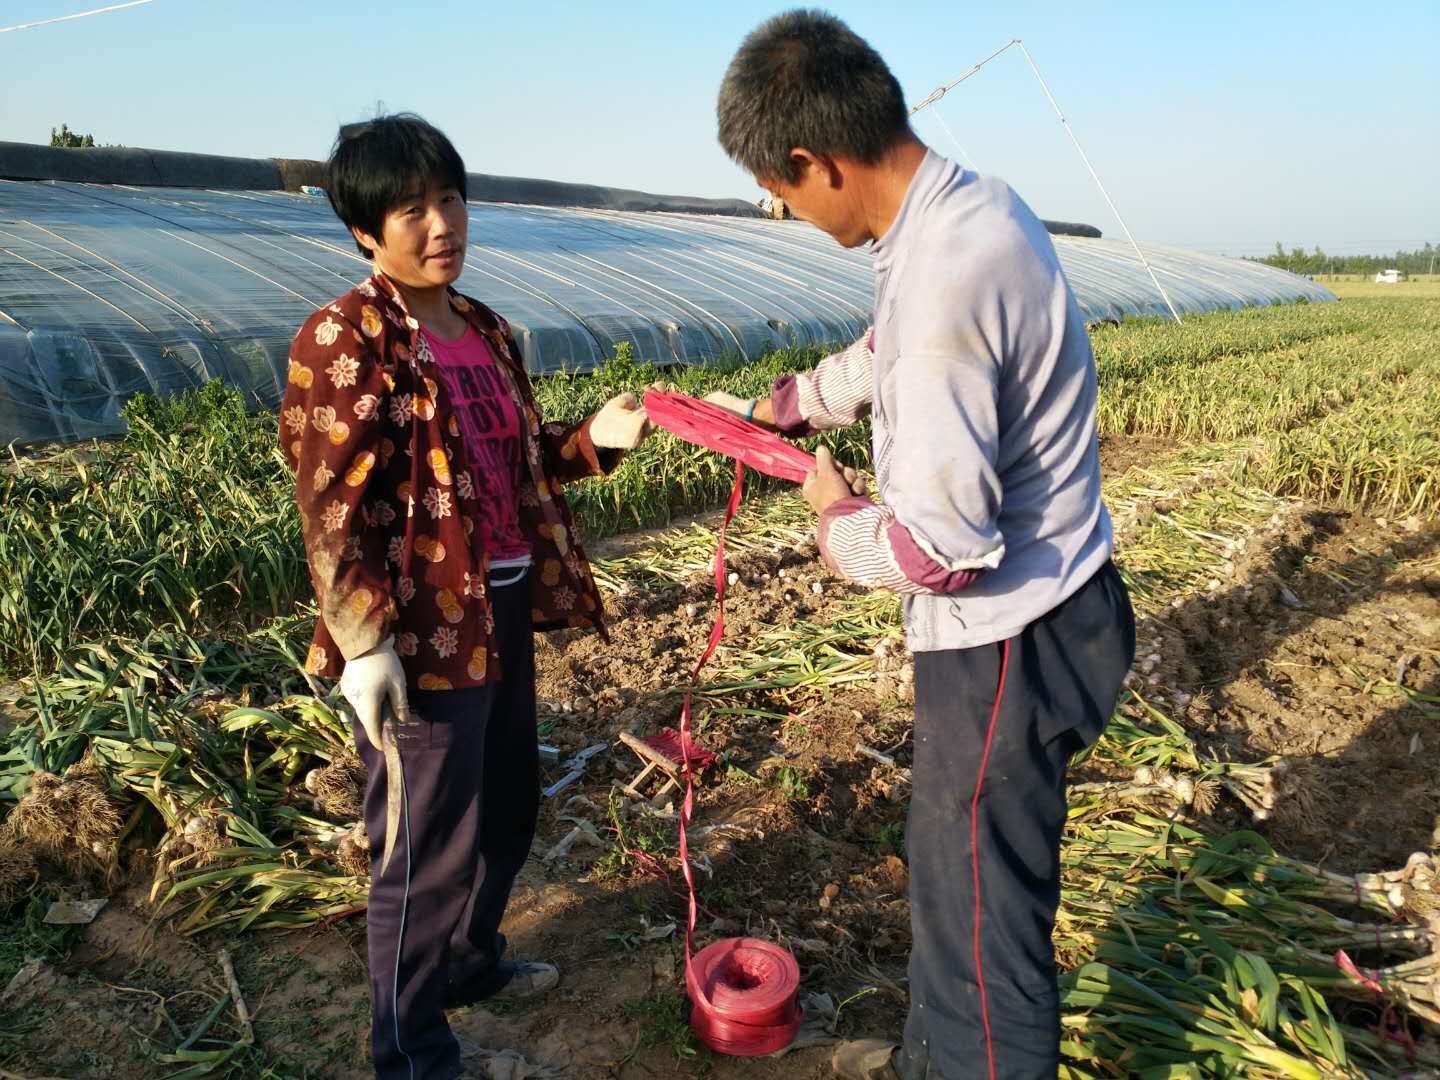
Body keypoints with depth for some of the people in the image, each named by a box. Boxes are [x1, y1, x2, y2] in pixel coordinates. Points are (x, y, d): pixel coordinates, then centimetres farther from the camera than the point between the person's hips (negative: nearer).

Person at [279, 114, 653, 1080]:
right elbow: (331, 508, -18)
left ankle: (470, 958, 49)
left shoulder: (487, 332, 11)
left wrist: (593, 439, 1)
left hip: (507, 611, 8)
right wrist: (364, 643, -24)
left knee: (510, 804, 23)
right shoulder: (343, 343, -13)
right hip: (422, 629, -8)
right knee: (427, 844, 5)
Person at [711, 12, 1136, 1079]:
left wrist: (839, 519, -11)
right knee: (944, 857, 28)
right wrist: (778, 406, 27)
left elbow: (940, 546, -30)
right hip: (1027, 611, 10)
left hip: (1008, 642, -10)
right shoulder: (975, 202, 2)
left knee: (986, 913, 9)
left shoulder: (944, 279, -30)